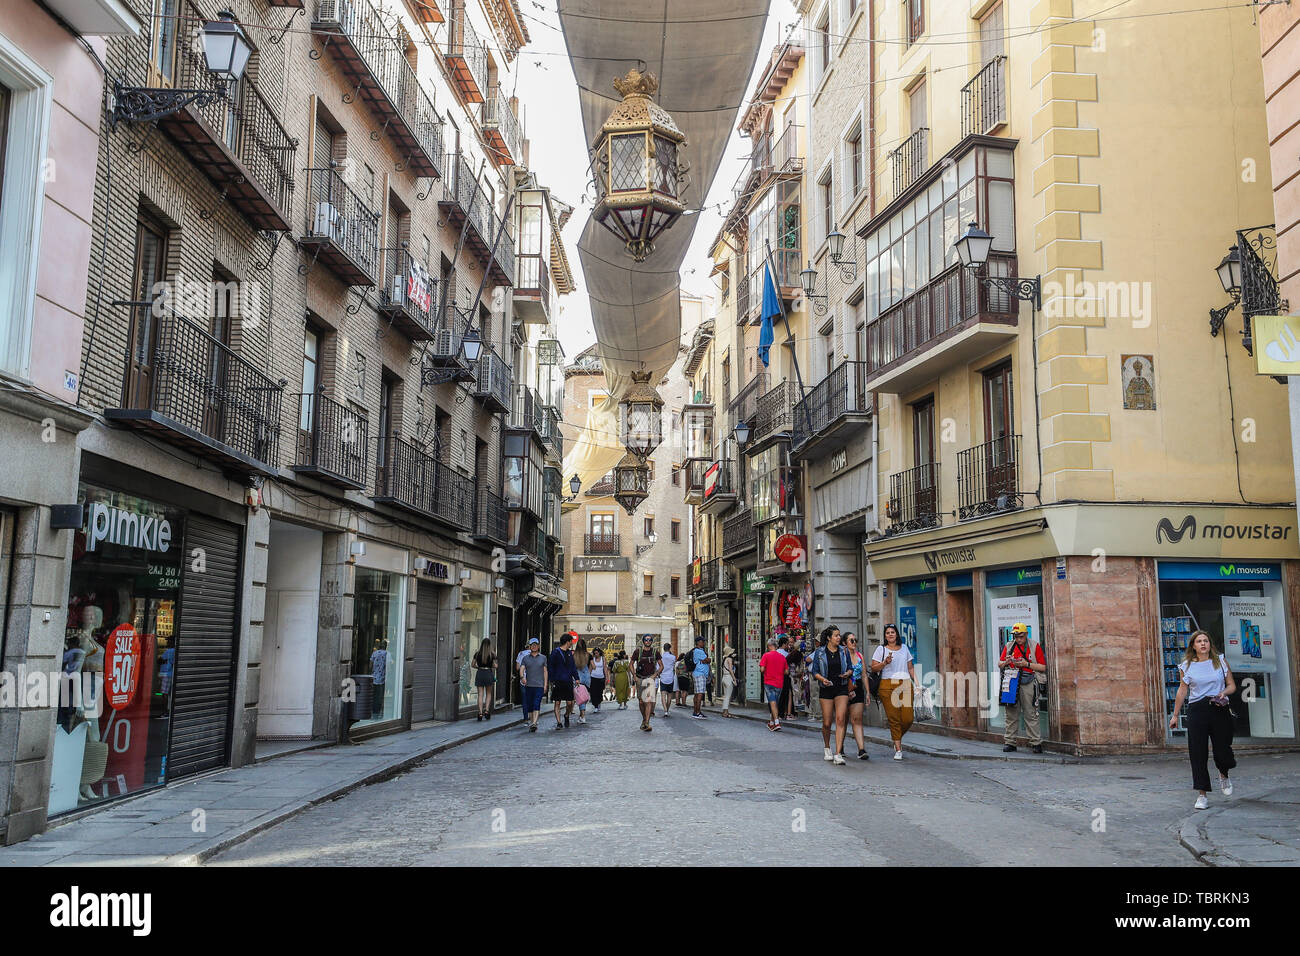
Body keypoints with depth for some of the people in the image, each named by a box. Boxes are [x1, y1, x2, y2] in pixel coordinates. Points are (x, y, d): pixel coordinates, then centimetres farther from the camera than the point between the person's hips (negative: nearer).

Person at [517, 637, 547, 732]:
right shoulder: (525, 658, 9)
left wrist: (545, 684, 1)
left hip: (539, 685, -2)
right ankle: (532, 721, 18)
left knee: (536, 704, -15)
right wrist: (522, 677, -25)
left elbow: (545, 671, 8)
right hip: (528, 684, 2)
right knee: (529, 705, 6)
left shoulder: (542, 658, 9)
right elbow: (521, 668, -3)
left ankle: (534, 723, -25)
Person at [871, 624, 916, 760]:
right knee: (894, 719, -6)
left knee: (908, 719, -7)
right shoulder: (881, 649, 7)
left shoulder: (904, 648, 17)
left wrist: (916, 682, 11)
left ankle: (897, 738, 22)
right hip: (888, 686, -3)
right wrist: (885, 662, -12)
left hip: (905, 685, 3)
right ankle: (898, 749, 1)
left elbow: (910, 668, 21)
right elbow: (873, 667, 4)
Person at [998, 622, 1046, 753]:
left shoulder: (1035, 646, 4)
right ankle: (1009, 742, 7)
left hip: (1028, 684, -3)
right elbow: (1000, 665, 19)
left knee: (1031, 715, -5)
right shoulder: (1009, 646, 14)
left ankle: (1037, 743, 0)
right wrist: (1006, 662, -3)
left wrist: (1027, 664, -11)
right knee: (1011, 714, 4)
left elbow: (1043, 668, 0)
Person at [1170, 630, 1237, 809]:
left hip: (1220, 710, 0)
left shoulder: (1220, 661, 7)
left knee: (1222, 750, -1)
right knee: (1198, 753, -4)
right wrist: (1175, 715, 10)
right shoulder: (1186, 666, 6)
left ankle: (1224, 775, 36)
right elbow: (1182, 691, 10)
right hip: (1196, 711, 0)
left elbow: (1232, 685, 10)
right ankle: (1202, 795, 2)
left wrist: (1224, 693, -13)